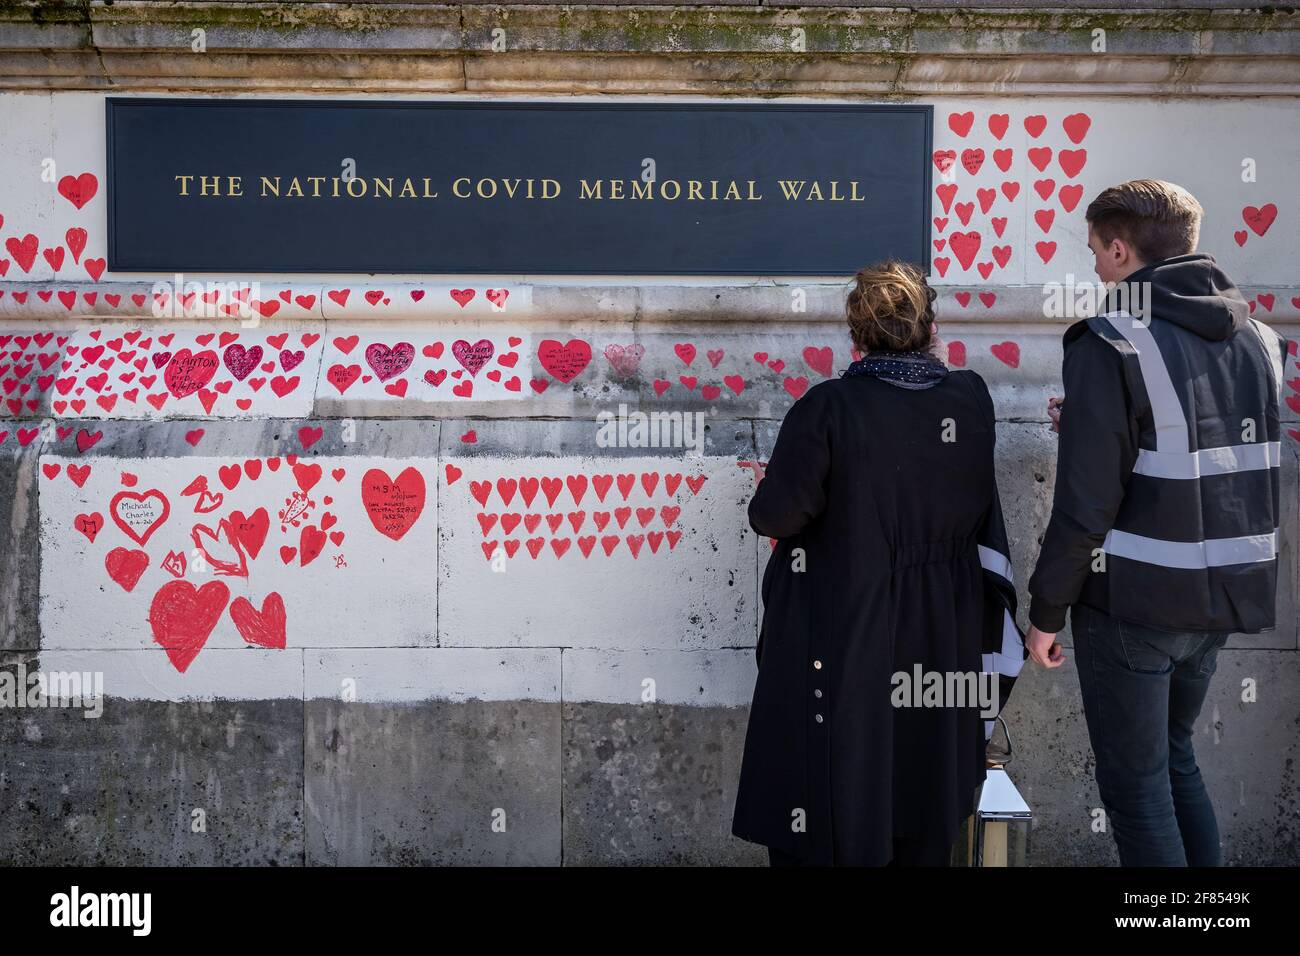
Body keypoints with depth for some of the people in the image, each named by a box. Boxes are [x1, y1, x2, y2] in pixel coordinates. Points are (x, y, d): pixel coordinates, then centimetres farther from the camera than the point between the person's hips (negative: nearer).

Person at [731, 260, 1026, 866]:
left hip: (840, 643, -4)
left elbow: (779, 514, -21)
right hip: (939, 644, 4)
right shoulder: (971, 401, -3)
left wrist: (767, 494, 3)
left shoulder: (829, 406, -17)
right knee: (923, 826, 18)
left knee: (823, 820, 9)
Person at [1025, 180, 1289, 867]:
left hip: (1133, 603, -7)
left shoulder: (1112, 345, -15)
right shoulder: (1257, 339, 7)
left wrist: (1046, 612, -7)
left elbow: (1085, 503, -18)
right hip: (1222, 598, 7)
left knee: (1135, 785, 5)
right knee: (1175, 762, 23)